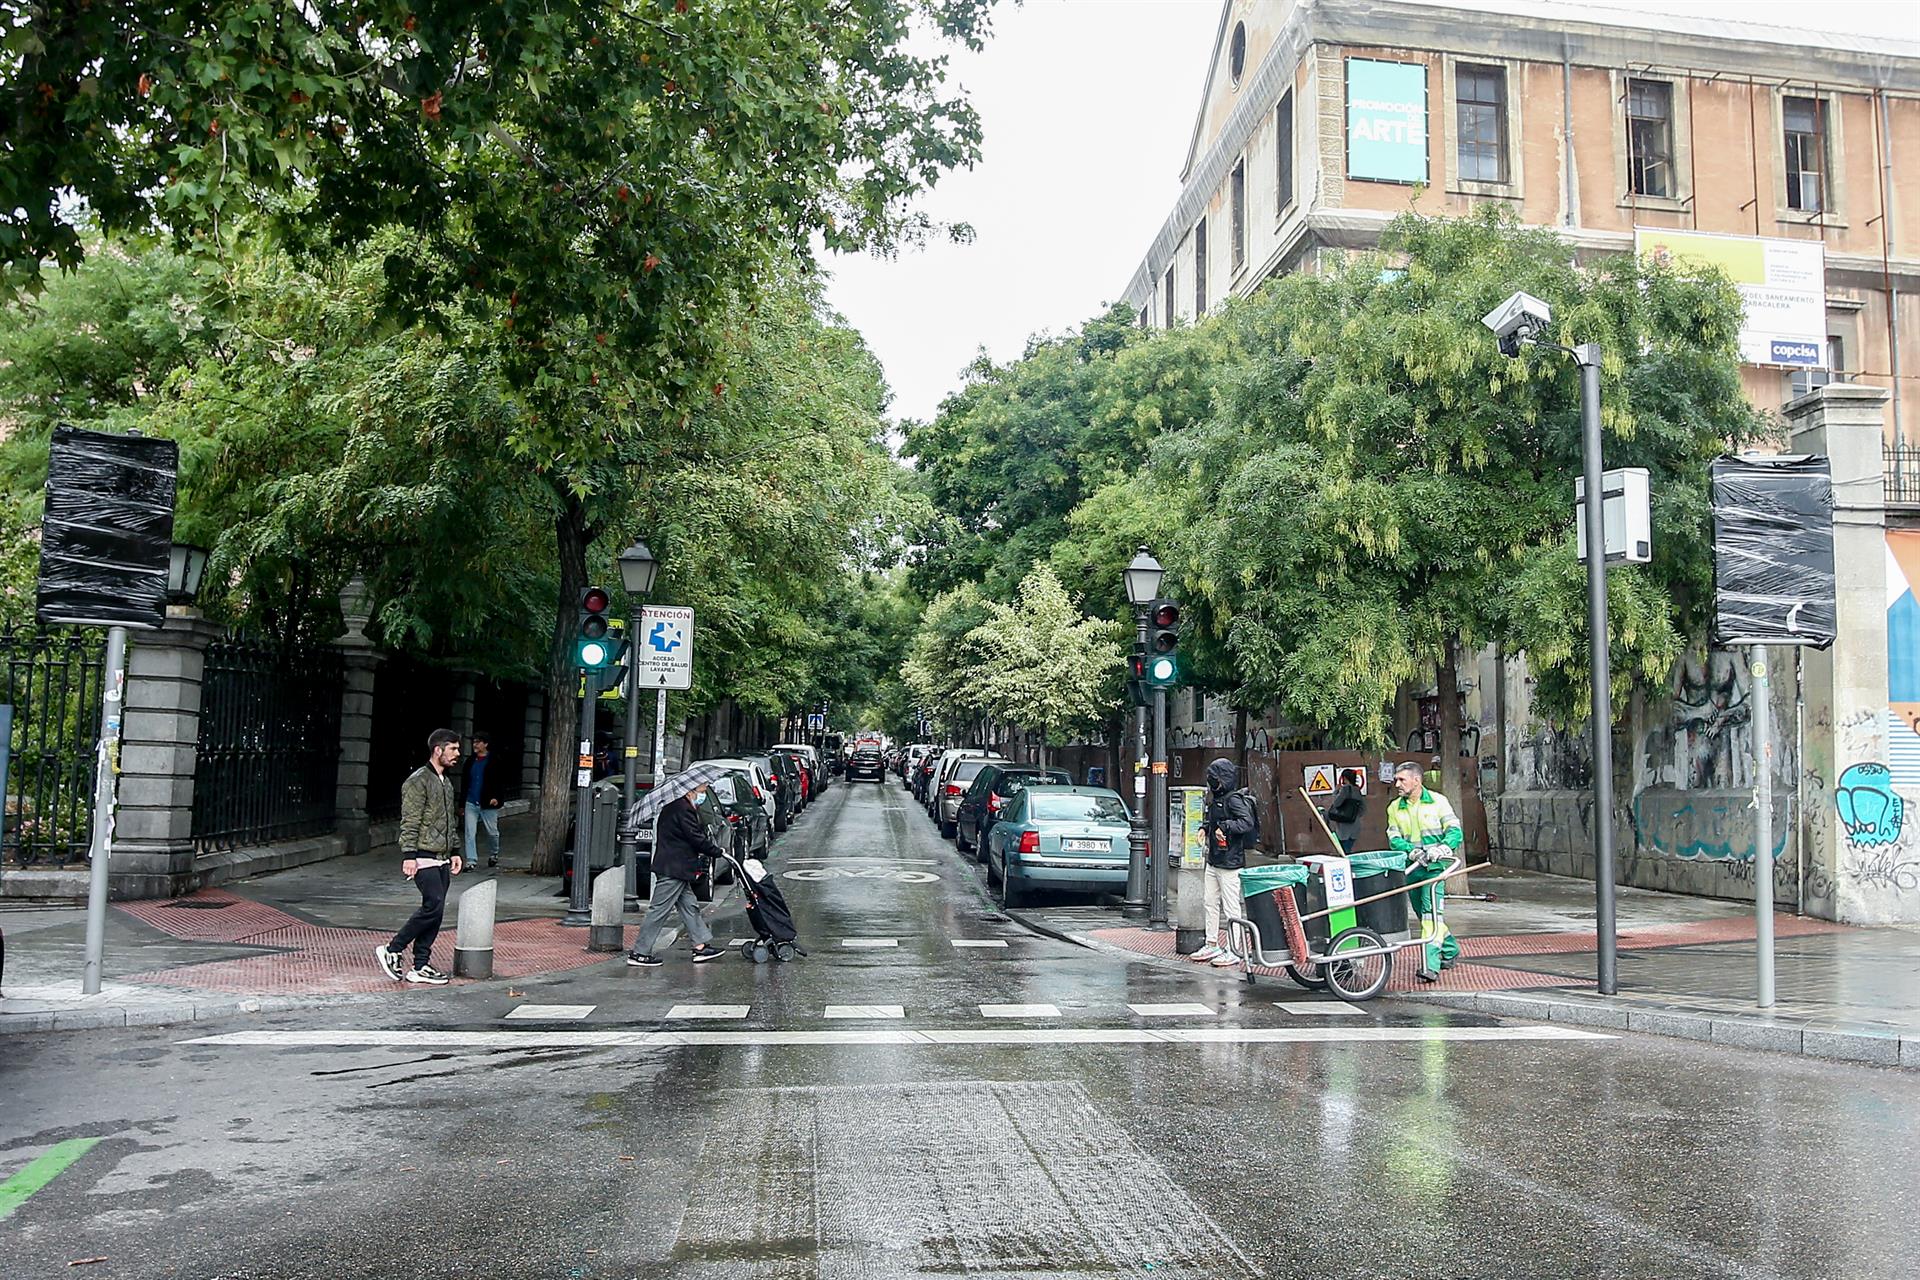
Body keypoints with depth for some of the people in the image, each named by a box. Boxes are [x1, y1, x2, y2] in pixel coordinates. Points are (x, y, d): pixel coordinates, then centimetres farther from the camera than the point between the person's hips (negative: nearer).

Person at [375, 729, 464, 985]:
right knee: (434, 906, -14)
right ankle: (391, 951, -1)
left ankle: (420, 967, 10)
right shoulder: (418, 781, -10)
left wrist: (455, 852, 18)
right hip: (423, 858, -9)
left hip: (442, 860, 9)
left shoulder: (447, 782, 17)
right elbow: (409, 822, -14)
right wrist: (409, 855, -19)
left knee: (434, 911, 6)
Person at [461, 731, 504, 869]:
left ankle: (493, 855, 32)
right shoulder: (470, 761, 9)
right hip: (471, 803, 4)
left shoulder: (494, 761, -5)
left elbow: (500, 781, -8)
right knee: (469, 833, -3)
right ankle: (471, 861, 0)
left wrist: (496, 797, -22)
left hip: (488, 803, -3)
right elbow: (464, 782, 15)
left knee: (492, 832, 9)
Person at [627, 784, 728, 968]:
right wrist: (717, 851, -5)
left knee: (689, 905, 13)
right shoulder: (683, 809, -18)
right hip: (673, 870, -11)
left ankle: (701, 946, 18)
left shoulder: (673, 806, 15)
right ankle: (639, 953, 0)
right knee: (659, 911, -5)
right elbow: (697, 839, -17)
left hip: (674, 869, 11)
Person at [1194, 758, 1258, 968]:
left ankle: (1233, 951, 3)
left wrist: (1225, 827, -26)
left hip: (1230, 863, -10)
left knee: (1232, 906, -3)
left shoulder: (1234, 799, -14)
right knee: (1209, 903, 15)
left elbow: (1247, 822, -27)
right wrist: (1205, 827, 11)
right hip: (1213, 861, 10)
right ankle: (1211, 945, 26)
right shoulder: (1217, 799, 14)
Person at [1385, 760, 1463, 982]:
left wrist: (1443, 848, -25)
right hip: (1411, 869, 5)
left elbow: (1455, 831, -5)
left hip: (1434, 867, -5)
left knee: (1432, 913, -16)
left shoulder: (1438, 801, -1)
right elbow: (1394, 838, 1)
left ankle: (1430, 965, -21)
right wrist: (1411, 850, -19)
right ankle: (1450, 950, 36)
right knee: (1424, 914, 14)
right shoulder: (1394, 808, 9)